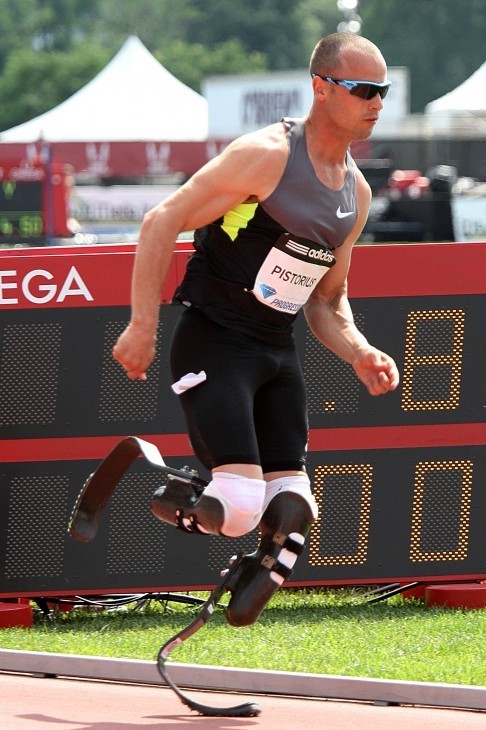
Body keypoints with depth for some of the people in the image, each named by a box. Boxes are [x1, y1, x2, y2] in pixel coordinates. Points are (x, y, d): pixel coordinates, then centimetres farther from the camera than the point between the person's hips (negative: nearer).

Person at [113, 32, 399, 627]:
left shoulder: (356, 193, 11)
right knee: (240, 505, -20)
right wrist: (143, 327, -18)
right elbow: (161, 224, -14)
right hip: (214, 347, -7)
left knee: (291, 510, -5)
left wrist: (359, 353, 1)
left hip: (278, 352, 7)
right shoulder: (268, 155, -15)